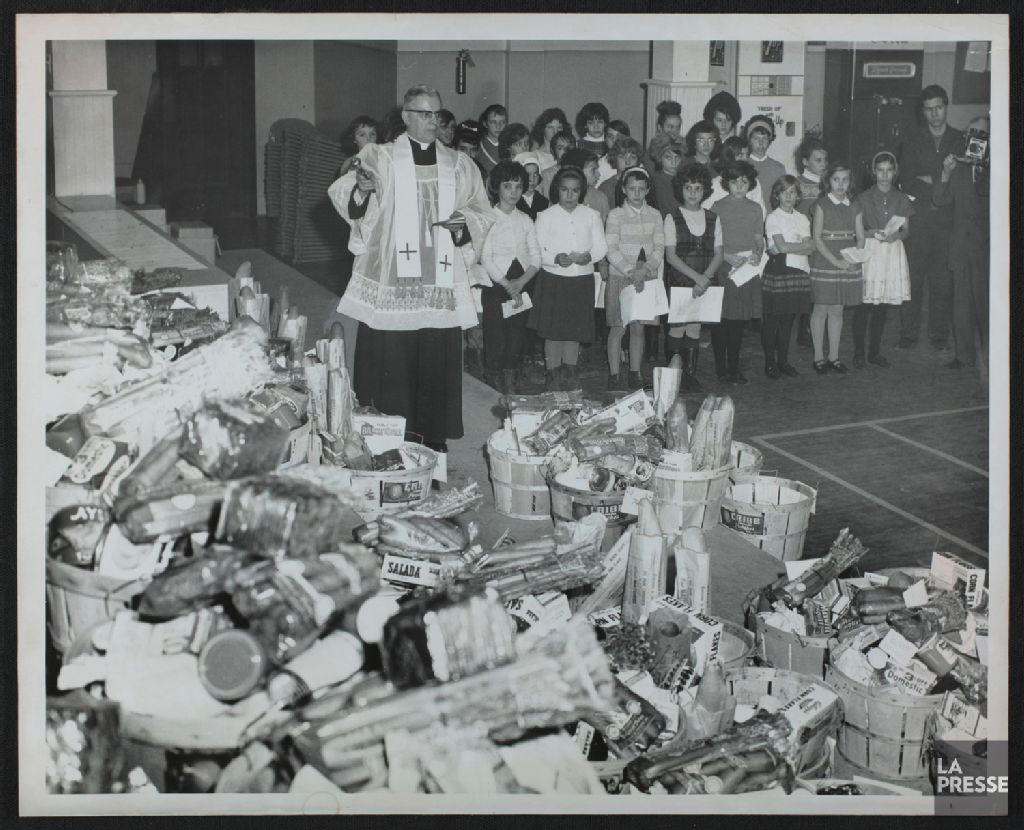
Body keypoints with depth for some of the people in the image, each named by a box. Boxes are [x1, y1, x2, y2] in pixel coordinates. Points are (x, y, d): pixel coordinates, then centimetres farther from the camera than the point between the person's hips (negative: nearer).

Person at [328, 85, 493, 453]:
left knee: (437, 361, 4)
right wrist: (361, 188, -33)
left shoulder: (459, 166, 13)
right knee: (388, 358, -2)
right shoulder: (380, 158, 2)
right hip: (390, 282, -3)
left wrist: (464, 222, -5)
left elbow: (482, 212, 18)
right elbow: (343, 197, -10)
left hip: (440, 283, 3)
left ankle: (434, 434, 17)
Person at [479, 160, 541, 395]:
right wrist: (506, 283, -13)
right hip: (495, 286, -4)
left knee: (516, 336, 4)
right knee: (495, 338, -5)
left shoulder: (525, 220, 10)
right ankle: (494, 387, 5)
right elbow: (485, 259, -8)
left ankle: (510, 388, 13)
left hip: (520, 286, 4)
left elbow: (536, 258, 7)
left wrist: (521, 282, -9)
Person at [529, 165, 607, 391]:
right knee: (553, 331, 1)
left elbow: (601, 246, 3)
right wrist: (556, 259, -22)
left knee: (575, 330, 9)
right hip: (552, 279, -2)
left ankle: (570, 373, 23)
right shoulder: (546, 216, -1)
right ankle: (554, 375, 13)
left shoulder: (591, 216, 5)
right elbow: (537, 251, -4)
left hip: (582, 279, 2)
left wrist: (588, 256, -18)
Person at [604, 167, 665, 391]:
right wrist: (631, 272, -15)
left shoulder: (654, 215, 6)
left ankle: (635, 376, 13)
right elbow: (611, 250, -8)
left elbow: (659, 248, 2)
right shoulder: (615, 215, -3)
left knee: (639, 328, 6)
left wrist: (644, 270, -13)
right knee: (617, 328, -1)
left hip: (646, 278, 3)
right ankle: (613, 377, 4)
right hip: (619, 277, -3)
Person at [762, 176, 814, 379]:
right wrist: (805, 246, -5)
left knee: (788, 318, 9)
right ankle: (770, 363, 6)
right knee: (772, 318, -1)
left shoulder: (802, 219, 13)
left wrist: (789, 248, -12)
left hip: (798, 271, 5)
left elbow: (809, 249, 2)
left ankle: (783, 361, 17)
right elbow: (782, 246, -13)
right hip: (777, 271, -5)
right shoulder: (773, 218, -2)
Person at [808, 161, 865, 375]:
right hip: (824, 260, -3)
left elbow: (860, 237, 7)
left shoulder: (855, 206, 8)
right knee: (821, 309, 1)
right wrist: (835, 261, -16)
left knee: (837, 310, 8)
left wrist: (853, 258, -11)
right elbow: (817, 237, -9)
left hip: (848, 263, 4)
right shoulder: (822, 204, -4)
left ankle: (834, 356, 15)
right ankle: (819, 356, 9)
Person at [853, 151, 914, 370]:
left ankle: (875, 351, 14)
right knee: (864, 304, -5)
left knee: (882, 306, 5)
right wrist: (871, 233, -17)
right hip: (869, 251, -2)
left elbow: (906, 230, 9)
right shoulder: (864, 198, 2)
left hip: (893, 252, 2)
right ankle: (859, 353, 2)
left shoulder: (901, 200, 9)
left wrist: (897, 234, -12)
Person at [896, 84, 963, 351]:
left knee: (943, 278, 1)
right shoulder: (912, 140, 9)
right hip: (918, 216, -1)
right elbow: (907, 181, 0)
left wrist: (930, 181, -5)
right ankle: (909, 334, 4)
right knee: (913, 276, -3)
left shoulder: (959, 140, 10)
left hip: (946, 218, 1)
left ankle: (939, 335, 9)